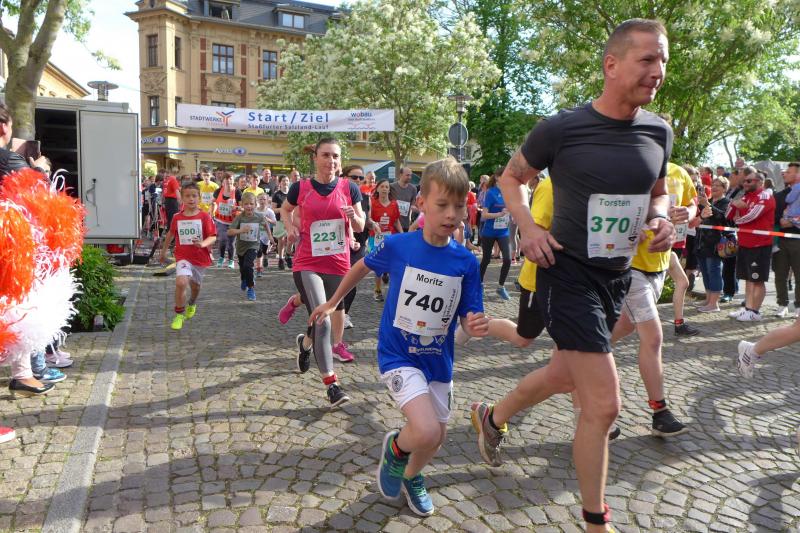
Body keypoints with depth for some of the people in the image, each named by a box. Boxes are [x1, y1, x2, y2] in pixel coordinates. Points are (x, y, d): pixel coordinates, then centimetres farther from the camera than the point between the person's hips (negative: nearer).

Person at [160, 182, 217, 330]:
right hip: (183, 256, 0)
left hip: (201, 257, 0)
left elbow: (213, 236, -11)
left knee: (195, 285, 19)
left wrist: (203, 244, -32)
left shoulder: (205, 217, -9)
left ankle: (192, 304, 54)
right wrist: (164, 250, 25)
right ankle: (179, 315, -5)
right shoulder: (177, 217, -1)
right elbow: (171, 233, 17)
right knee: (181, 282, -23)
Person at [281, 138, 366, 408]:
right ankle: (332, 385, -8)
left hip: (338, 264, 3)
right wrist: (291, 228, 1)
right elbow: (285, 210, 20)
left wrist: (354, 216, -15)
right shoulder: (301, 188, -1)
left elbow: (360, 228, 6)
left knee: (336, 310, 19)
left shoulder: (349, 188, 1)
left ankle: (305, 342, 53)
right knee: (322, 321, -15)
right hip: (307, 264, -3)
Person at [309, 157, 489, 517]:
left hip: (438, 359, 4)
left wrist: (475, 327, -29)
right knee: (426, 431, -22)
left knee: (436, 438, 15)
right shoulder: (397, 246, -15)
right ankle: (396, 446, 14)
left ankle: (411, 477, 49)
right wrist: (332, 303, 14)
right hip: (398, 354, -3)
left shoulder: (466, 262, -11)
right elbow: (363, 266, 6)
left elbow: (468, 318, -5)